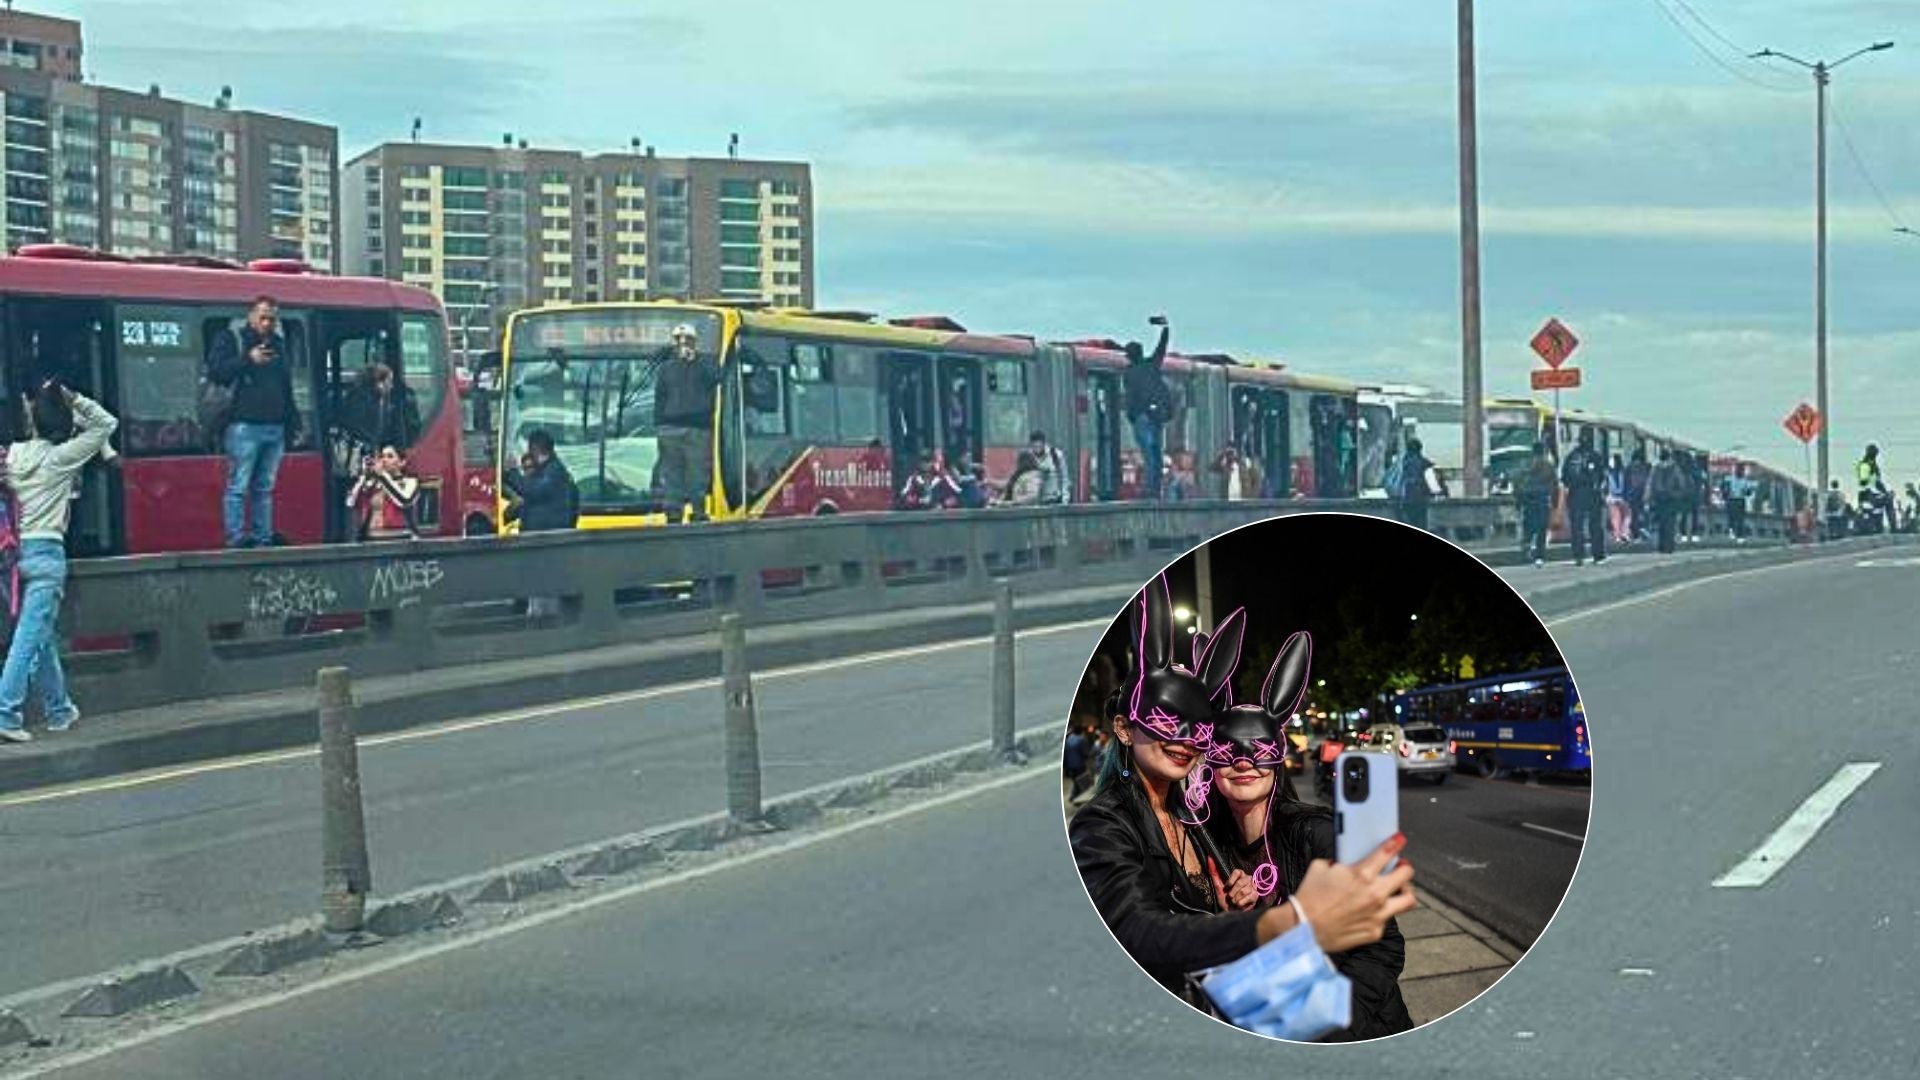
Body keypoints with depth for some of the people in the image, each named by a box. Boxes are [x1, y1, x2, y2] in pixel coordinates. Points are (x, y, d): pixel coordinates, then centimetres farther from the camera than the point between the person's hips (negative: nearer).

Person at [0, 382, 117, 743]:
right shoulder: (60, 457, -7)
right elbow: (105, 423, -2)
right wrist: (73, 398, -2)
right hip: (46, 550, -6)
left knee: (44, 635, 17)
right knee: (30, 636, -7)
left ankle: (59, 710, 28)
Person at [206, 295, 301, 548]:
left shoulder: (279, 344, 20)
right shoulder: (230, 339, 3)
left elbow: (287, 388, 25)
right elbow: (215, 372, -11)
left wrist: (293, 424, 21)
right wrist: (248, 359, -18)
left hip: (275, 429, 6)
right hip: (244, 426, -6)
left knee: (264, 488, 8)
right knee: (238, 487, -8)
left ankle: (263, 538, 11)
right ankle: (236, 539, -9)